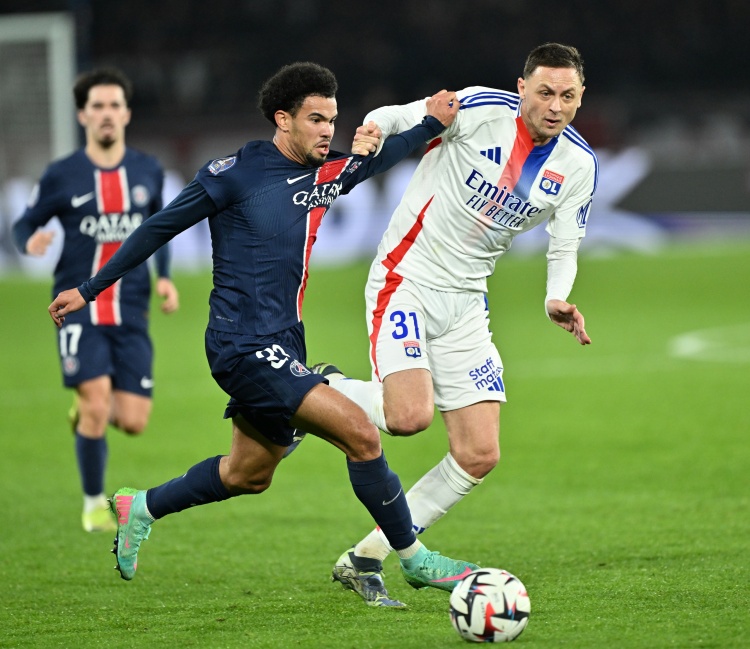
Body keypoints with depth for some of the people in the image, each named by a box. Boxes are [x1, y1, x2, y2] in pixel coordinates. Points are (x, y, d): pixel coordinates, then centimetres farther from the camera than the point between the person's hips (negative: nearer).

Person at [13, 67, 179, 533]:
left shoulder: (149, 171, 6)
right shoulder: (62, 176, -2)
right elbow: (25, 224, 7)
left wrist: (164, 276, 7)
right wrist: (30, 242, -17)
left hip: (131, 312, 3)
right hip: (79, 308, -3)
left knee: (133, 421, -4)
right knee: (96, 403, -16)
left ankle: (87, 413, 33)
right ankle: (94, 502, 7)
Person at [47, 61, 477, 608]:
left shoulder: (325, 175, 9)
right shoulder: (236, 173, -10)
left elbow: (378, 157, 28)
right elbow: (160, 228, -2)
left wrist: (433, 123, 11)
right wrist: (89, 291, 3)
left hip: (282, 346, 9)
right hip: (243, 343, -9)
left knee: (249, 475, 21)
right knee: (360, 433, -17)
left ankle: (141, 508, 40)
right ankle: (414, 560, -6)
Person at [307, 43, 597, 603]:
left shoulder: (578, 165, 0)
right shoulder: (483, 109, -13)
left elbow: (564, 248, 6)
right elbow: (397, 117, -5)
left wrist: (557, 300, -16)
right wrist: (373, 130, -29)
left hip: (465, 304, 6)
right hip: (406, 278, -5)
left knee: (480, 456, -4)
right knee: (410, 416, -26)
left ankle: (366, 557, 10)